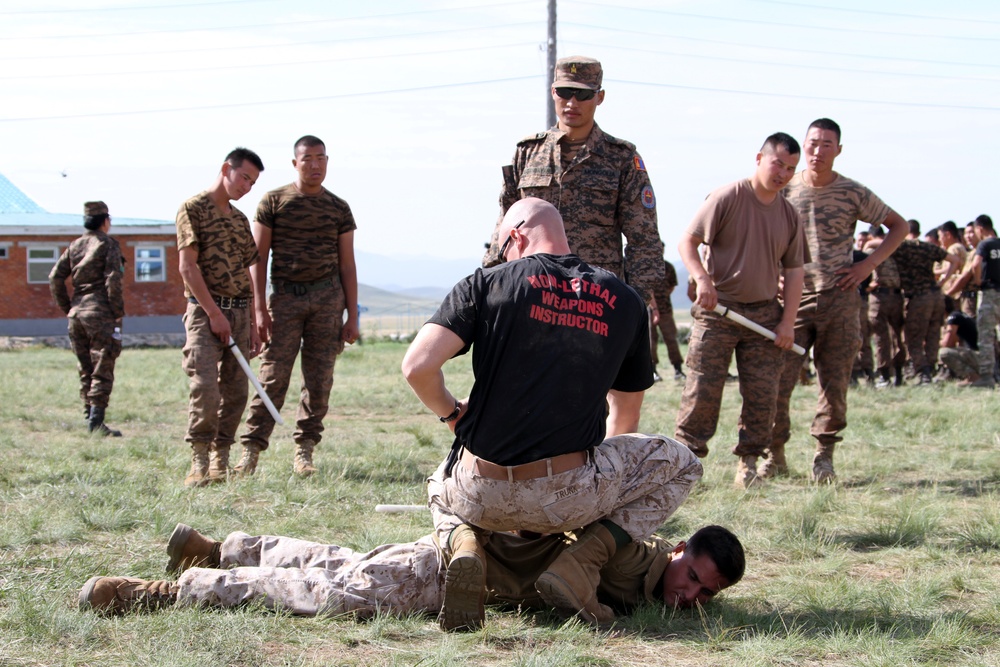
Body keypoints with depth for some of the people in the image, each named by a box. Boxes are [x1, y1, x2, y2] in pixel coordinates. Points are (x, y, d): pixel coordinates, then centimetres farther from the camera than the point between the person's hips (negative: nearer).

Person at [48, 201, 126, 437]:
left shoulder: (75, 246, 13)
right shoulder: (108, 244, -3)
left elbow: (55, 277, 9)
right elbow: (113, 279, -13)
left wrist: (67, 309, 14)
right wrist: (118, 312, -8)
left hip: (77, 313, 6)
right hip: (101, 312, -6)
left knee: (86, 370, 12)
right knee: (102, 371, -3)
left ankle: (90, 418, 13)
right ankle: (96, 421, -9)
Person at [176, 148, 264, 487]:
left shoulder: (240, 219, 18)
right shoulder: (193, 209, -3)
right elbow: (188, 266, -10)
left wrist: (252, 324, 14)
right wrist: (213, 313, -14)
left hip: (239, 312, 7)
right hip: (205, 311, -7)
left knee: (235, 393, 3)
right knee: (205, 389, -16)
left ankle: (221, 462, 9)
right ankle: (199, 463, -11)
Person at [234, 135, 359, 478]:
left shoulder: (339, 208, 10)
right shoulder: (273, 202, 4)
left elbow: (347, 264, 12)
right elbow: (259, 257, 3)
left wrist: (352, 316, 6)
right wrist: (260, 308, -6)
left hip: (327, 297, 2)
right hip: (285, 296, -2)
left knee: (319, 379, 1)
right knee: (273, 376, -8)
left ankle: (304, 452, 8)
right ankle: (251, 450, -5)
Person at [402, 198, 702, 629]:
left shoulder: (487, 283, 0)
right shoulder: (625, 302, 8)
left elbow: (417, 367, -11)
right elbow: (629, 410, 21)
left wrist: (450, 413, 11)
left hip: (482, 496, 1)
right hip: (568, 498, -1)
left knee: (440, 487, 40)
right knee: (680, 464, 23)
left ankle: (464, 542, 2)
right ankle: (583, 560, 2)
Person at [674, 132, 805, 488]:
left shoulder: (789, 216, 9)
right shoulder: (727, 198, -7)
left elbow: (793, 271, 13)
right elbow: (687, 241, -7)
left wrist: (787, 322, 4)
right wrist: (702, 279, -23)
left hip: (764, 313, 5)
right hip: (717, 309, -5)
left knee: (762, 392, 1)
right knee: (702, 388, -7)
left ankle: (748, 463, 11)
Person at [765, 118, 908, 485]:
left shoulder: (853, 193, 2)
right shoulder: (784, 190, 3)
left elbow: (898, 226, 12)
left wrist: (867, 265, 2)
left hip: (838, 299, 0)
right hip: (790, 299, 0)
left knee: (835, 383, 1)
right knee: (776, 381, -5)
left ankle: (824, 457, 11)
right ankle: (775, 455, 8)